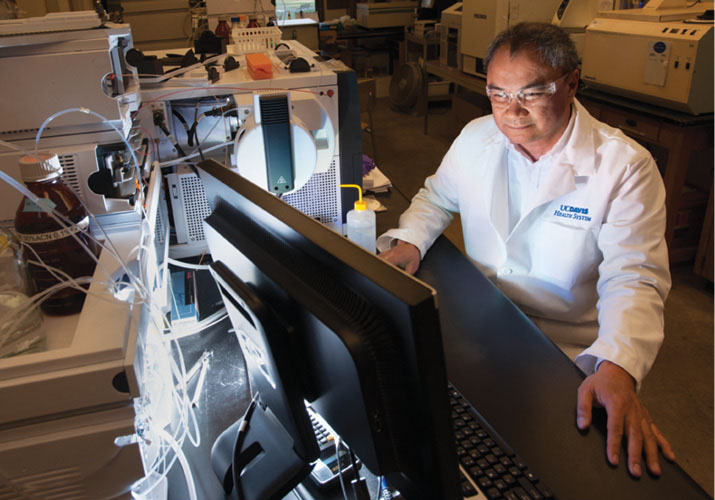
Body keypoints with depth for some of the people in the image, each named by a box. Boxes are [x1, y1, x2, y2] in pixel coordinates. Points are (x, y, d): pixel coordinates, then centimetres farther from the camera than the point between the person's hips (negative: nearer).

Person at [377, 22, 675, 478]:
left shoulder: (625, 166, -14)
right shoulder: (477, 137, 0)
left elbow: (634, 278, -19)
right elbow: (437, 196, 16)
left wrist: (618, 368, -36)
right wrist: (408, 242, -6)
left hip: (563, 352, -4)